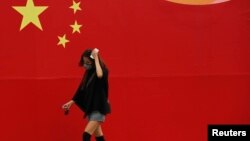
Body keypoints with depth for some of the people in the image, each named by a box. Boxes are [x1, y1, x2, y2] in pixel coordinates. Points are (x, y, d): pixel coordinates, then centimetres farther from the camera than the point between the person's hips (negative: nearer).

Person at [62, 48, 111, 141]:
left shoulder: (102, 71, -13)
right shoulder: (88, 73, 8)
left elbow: (99, 75, -39)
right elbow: (82, 89, 16)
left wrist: (96, 57, -30)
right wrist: (71, 102, 14)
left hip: (98, 108, -8)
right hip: (90, 108, 8)